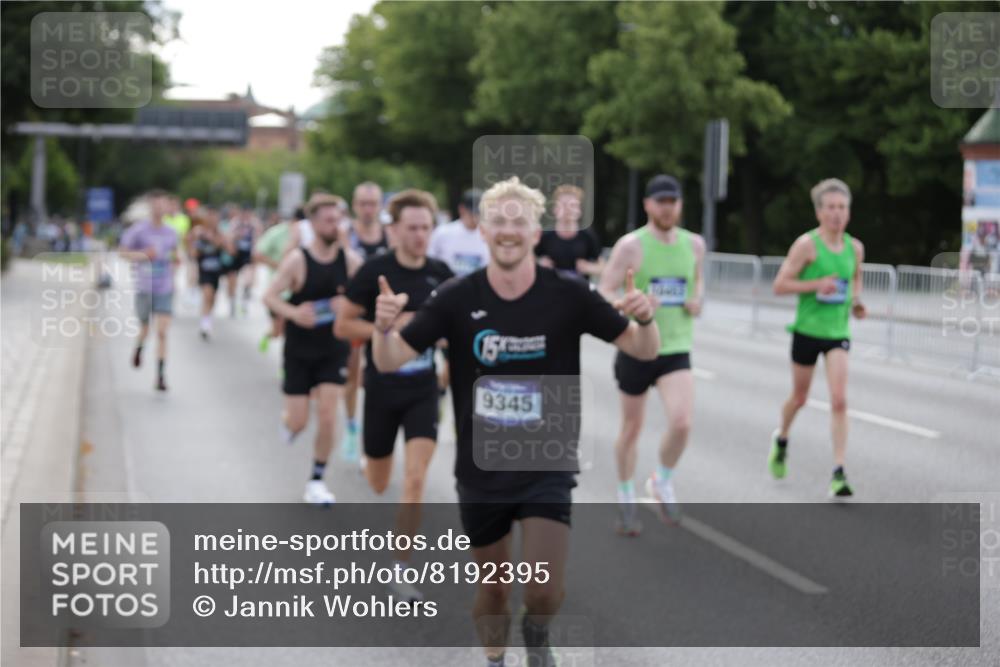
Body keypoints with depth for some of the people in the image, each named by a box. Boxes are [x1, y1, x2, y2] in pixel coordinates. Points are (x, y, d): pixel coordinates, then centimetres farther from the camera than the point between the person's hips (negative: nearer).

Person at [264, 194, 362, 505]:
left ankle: (317, 482, 7)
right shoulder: (297, 260, -15)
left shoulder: (350, 260, -6)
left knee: (328, 414, -7)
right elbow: (269, 296, -14)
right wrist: (293, 313, -32)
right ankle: (287, 421, 40)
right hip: (299, 350, -2)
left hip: (333, 350, 2)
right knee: (299, 422, 1)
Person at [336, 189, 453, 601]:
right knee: (378, 484, 14)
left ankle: (401, 568, -6)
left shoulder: (440, 275, -2)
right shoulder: (374, 272, -12)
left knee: (415, 478, -13)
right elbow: (343, 326, -9)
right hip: (382, 389, -1)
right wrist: (389, 328, -21)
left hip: (423, 391, 1)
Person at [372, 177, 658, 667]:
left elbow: (643, 350, -4)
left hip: (547, 467, -1)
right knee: (492, 589, 13)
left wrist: (644, 319, -26)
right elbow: (389, 361, -6)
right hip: (480, 471, 1)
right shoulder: (457, 299, -7)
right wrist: (384, 328, -28)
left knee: (545, 593, -13)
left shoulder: (568, 296, -8)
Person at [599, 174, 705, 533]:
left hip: (676, 352, 2)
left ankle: (663, 482, 11)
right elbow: (602, 295, -10)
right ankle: (626, 498, 31)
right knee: (631, 428, 10)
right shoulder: (631, 245, -10)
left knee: (682, 423, -17)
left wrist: (697, 300, 1)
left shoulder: (694, 244, 4)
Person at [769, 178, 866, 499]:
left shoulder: (855, 247, 4)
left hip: (838, 332, 2)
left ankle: (839, 472, -12)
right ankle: (781, 438, 46)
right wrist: (816, 285, -21)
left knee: (839, 400, -12)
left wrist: (856, 301, 3)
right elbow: (780, 285, -10)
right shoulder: (807, 244, -10)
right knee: (799, 397, 14)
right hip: (807, 330, -2)